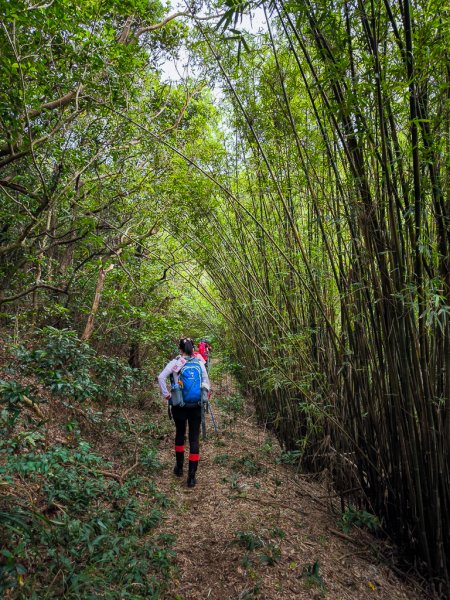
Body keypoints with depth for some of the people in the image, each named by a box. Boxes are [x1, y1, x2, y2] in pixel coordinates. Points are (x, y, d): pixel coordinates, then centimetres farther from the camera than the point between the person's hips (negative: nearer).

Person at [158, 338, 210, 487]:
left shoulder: (175, 362, -6)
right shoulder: (199, 363, 0)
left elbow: (161, 377, -16)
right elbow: (206, 381, 6)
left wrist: (166, 395, -7)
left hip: (179, 406, 0)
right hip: (196, 406, 1)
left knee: (180, 433, 22)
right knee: (194, 439, 6)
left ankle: (179, 467, 35)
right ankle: (191, 476, 6)